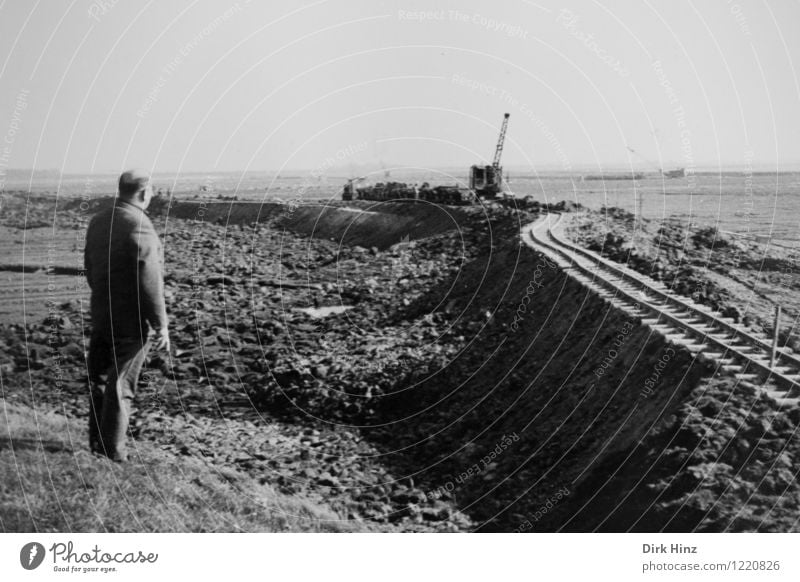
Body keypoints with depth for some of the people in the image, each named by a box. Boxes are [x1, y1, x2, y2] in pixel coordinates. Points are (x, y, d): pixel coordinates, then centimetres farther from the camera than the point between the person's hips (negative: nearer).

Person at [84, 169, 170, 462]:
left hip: (101, 314, 8)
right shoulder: (139, 227, -20)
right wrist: (161, 325, -16)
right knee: (121, 384, 1)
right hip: (133, 319, -8)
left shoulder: (98, 221, 5)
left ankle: (96, 440, 29)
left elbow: (89, 267, 14)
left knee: (99, 378, 17)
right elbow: (150, 282, -22)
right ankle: (113, 449, 9)